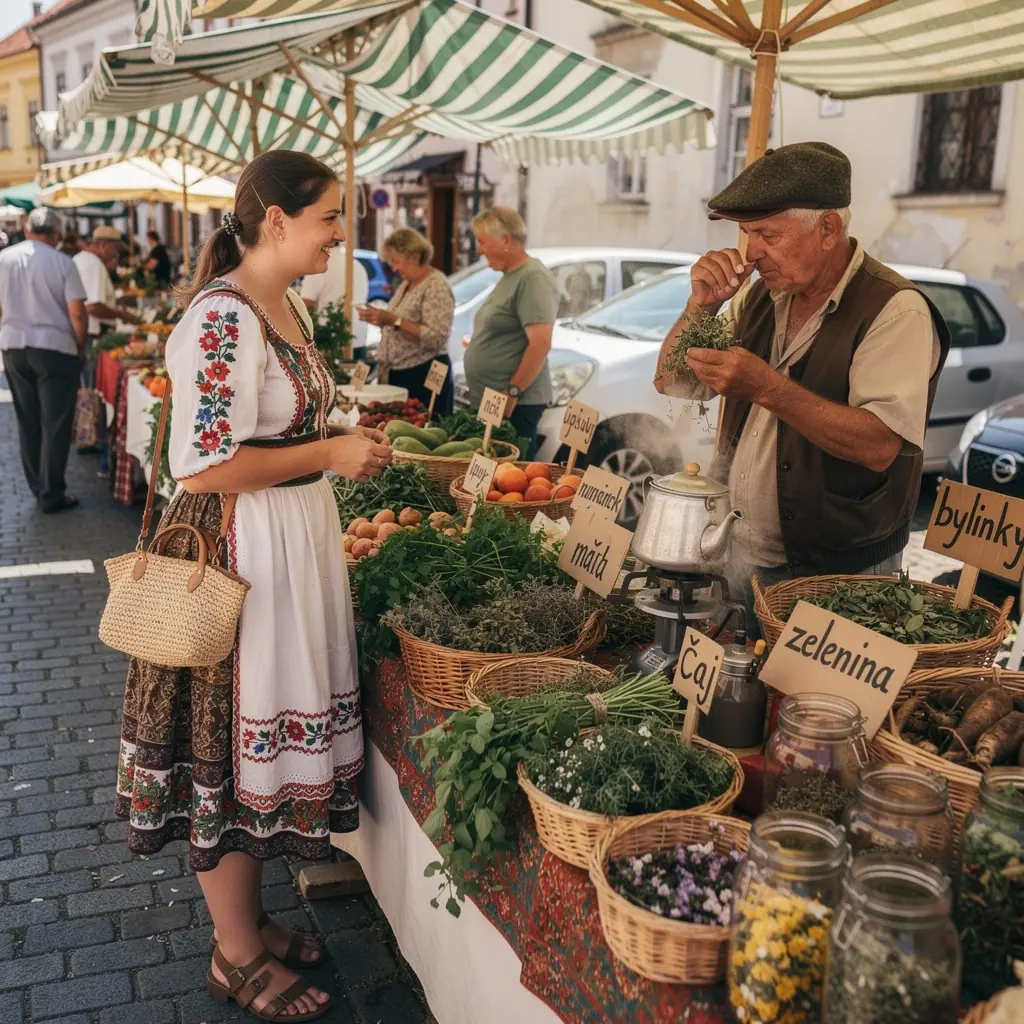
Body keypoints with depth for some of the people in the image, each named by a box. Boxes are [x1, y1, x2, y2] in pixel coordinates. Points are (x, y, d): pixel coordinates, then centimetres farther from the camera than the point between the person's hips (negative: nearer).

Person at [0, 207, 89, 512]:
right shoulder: (62, 262, -10)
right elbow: (77, 313, -12)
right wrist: (80, 347, 2)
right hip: (55, 349, -4)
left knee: (27, 422, 14)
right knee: (55, 424, 2)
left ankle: (37, 488, 22)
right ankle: (51, 495, 5)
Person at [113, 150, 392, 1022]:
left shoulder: (289, 306, 10)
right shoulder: (222, 319, -20)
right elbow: (203, 466, -24)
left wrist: (344, 443, 8)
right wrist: (330, 454, -17)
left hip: (296, 536, 10)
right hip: (235, 552, -10)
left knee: (273, 736, 18)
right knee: (237, 743, 5)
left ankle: (250, 918, 38)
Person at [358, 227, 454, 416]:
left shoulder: (436, 286, -13)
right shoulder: (406, 284, 14)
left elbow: (436, 338, -23)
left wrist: (394, 321, -26)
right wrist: (381, 320, 4)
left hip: (424, 377, -8)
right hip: (397, 374, 8)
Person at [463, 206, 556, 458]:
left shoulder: (533, 277, -14)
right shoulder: (509, 277, 17)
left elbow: (541, 343, -22)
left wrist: (512, 392, -21)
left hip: (514, 406, -10)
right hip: (487, 401, 10)